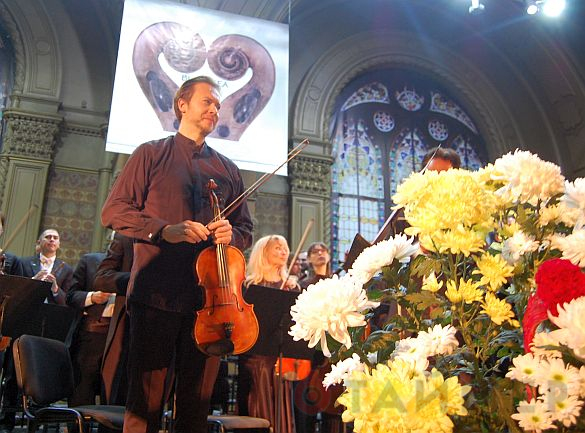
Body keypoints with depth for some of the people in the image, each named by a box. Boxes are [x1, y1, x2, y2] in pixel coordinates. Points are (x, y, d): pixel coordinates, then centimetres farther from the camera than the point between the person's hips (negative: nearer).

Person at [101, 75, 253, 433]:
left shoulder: (228, 170, 18)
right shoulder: (152, 154, 9)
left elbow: (246, 230, 19)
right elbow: (114, 211, 1)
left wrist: (231, 234, -5)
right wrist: (164, 230, -14)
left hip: (208, 297, 3)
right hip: (157, 294, -3)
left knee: (198, 402, 7)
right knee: (145, 400, 1)